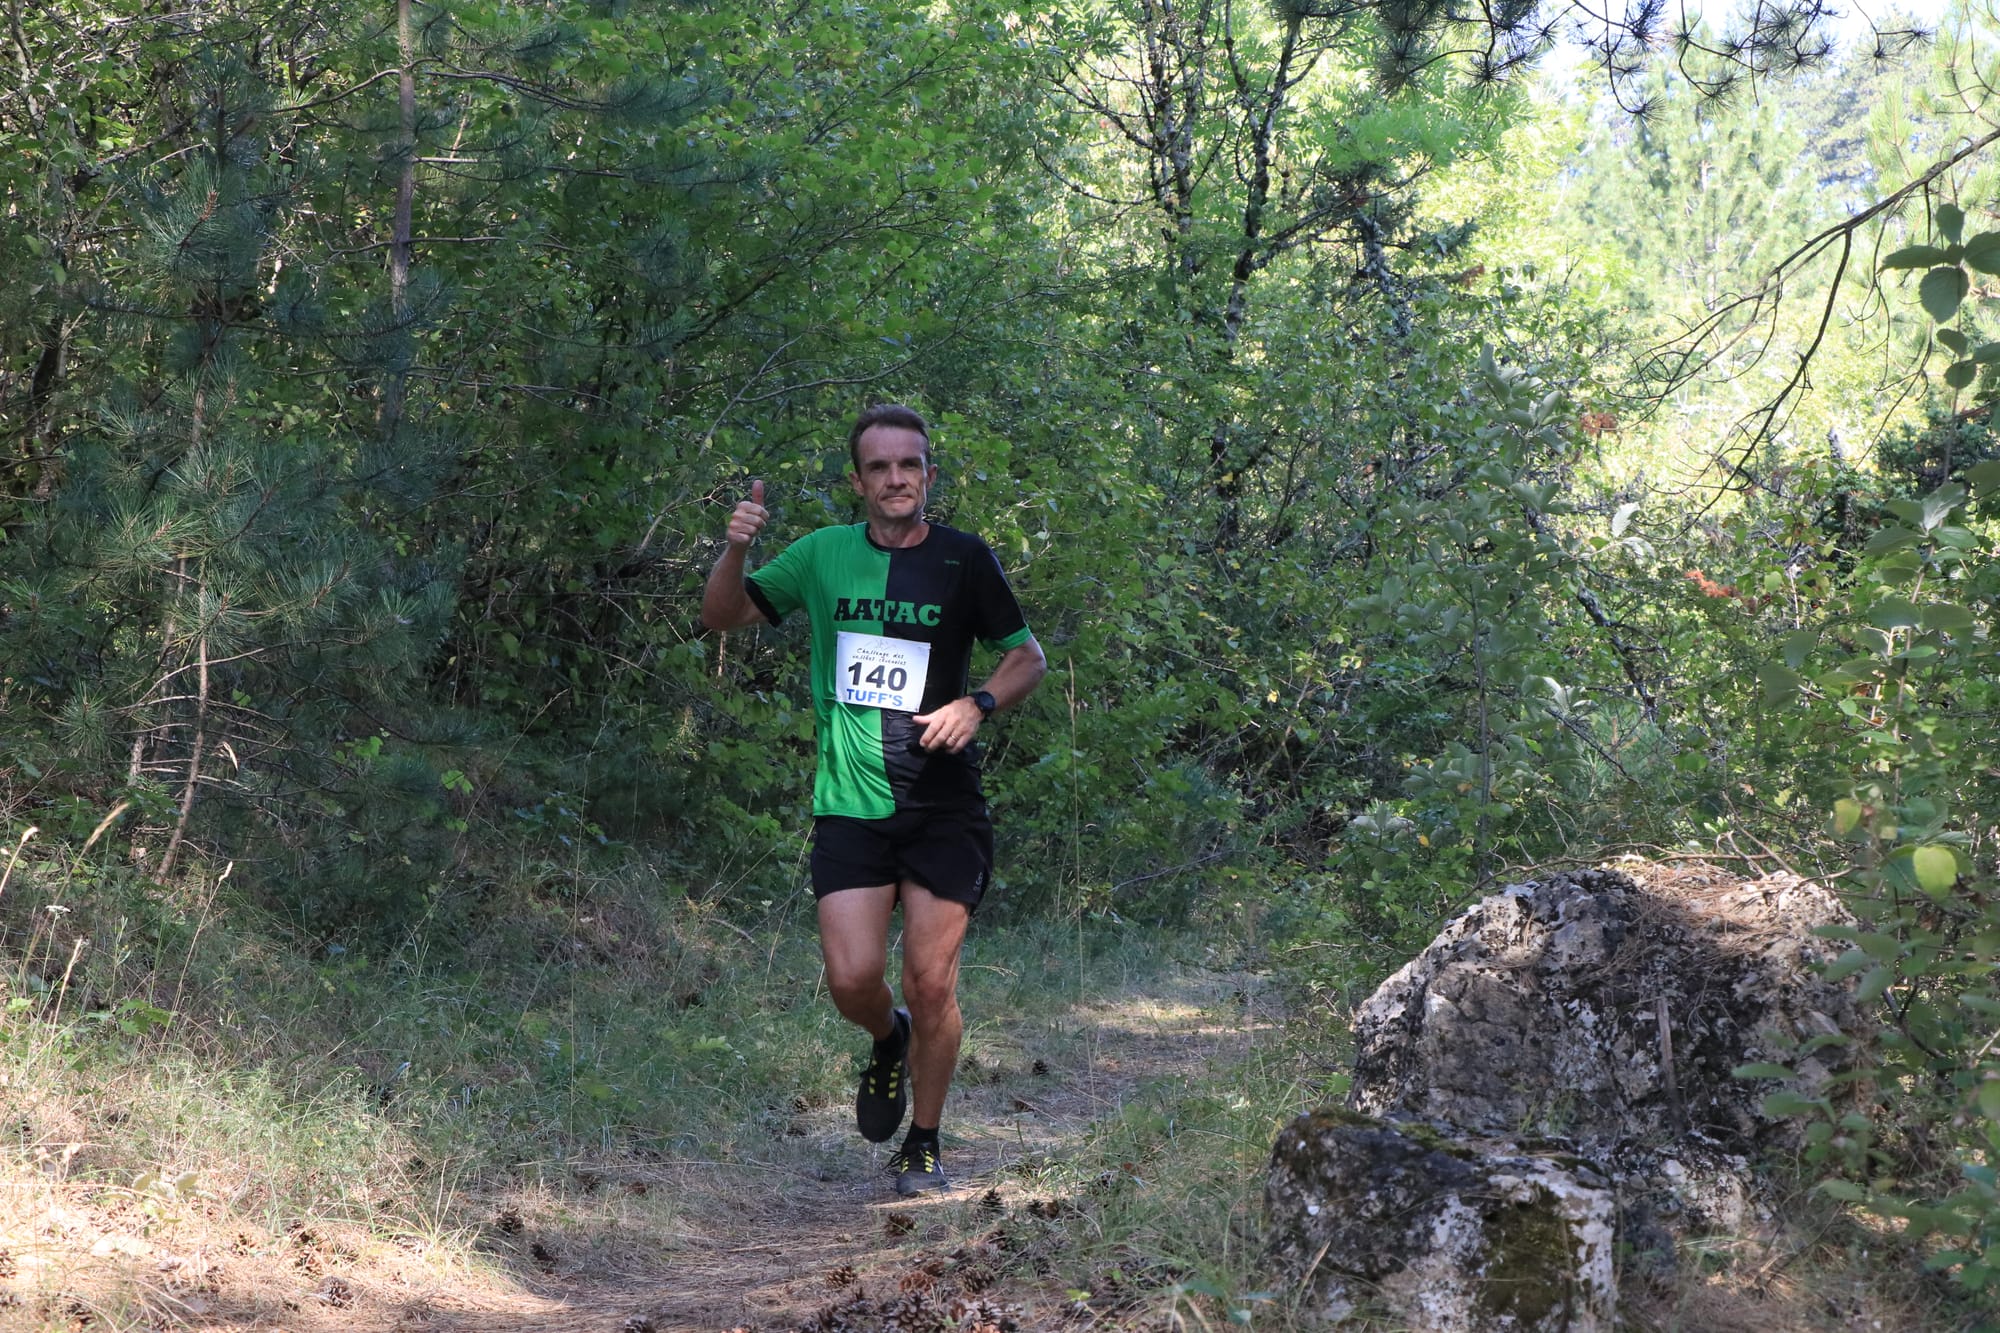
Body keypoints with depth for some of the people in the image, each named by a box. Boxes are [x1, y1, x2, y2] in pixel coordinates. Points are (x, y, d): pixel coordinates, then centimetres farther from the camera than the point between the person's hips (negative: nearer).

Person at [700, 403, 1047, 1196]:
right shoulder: (824, 555, 5)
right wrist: (736, 550, -8)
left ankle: (923, 1145, 15)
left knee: (930, 982, -4)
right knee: (853, 979, -8)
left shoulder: (965, 560, 0)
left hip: (944, 807, -1)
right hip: (850, 804, 1)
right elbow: (722, 617, 12)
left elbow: (1028, 657, 9)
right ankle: (889, 1042, 29)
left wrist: (977, 705, -10)